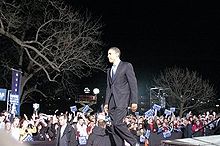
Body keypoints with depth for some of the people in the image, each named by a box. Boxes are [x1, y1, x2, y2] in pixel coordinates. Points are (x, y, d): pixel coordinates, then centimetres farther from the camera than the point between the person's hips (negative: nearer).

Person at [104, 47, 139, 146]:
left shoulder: (127, 66, 1)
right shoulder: (109, 70, 21)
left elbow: (133, 84, -5)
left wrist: (134, 101, -13)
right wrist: (106, 103, 13)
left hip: (122, 99, -7)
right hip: (112, 102, 7)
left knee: (117, 122, -20)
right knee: (113, 126, 0)